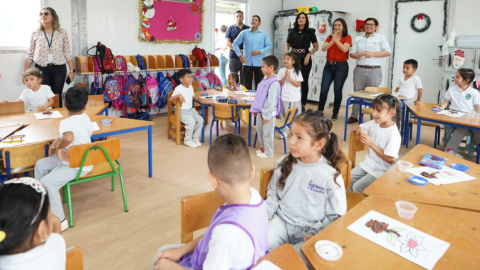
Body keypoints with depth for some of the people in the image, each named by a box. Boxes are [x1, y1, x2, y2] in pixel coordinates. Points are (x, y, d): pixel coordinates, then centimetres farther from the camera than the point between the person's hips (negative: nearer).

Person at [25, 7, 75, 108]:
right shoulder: (35, 34, 5)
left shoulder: (62, 33, 4)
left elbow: (68, 53, 5)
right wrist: (25, 73, 4)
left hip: (59, 69, 0)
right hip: (41, 69, 1)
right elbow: (29, 55, 8)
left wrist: (72, 70, 0)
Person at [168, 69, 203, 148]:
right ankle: (188, 140, -9)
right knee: (191, 121, -29)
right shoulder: (178, 88, -14)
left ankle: (195, 138, 2)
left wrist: (196, 98, 1)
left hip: (191, 109, 7)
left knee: (200, 120, -14)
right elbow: (170, 99, -19)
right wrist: (178, 95, -34)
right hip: (182, 111, -7)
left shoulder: (191, 87, 8)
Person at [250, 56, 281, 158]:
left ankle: (268, 152, 18)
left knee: (267, 133, 3)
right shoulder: (265, 79, 8)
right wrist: (255, 109, 17)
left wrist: (267, 115, -20)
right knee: (259, 130, 20)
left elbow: (271, 101, -22)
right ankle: (264, 148, 37)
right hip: (261, 111, 9)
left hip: (268, 113, -9)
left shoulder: (274, 83, -22)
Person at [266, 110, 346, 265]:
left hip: (309, 231, -3)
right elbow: (273, 194, 12)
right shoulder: (284, 163, -2)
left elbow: (337, 216, -7)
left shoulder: (330, 176, -15)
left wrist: (315, 232, -18)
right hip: (281, 221, 4)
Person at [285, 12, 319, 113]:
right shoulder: (292, 31, 8)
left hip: (305, 58, -2)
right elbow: (287, 45, 13)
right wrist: (286, 53, -6)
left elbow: (316, 46, 3)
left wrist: (309, 55, -10)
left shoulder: (310, 32, 2)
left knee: (304, 81, 2)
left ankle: (303, 105, 9)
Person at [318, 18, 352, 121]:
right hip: (329, 65, 3)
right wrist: (332, 41, -12)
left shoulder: (347, 37, 3)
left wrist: (336, 39, -8)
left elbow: (344, 49, -14)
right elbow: (323, 48, -1)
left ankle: (335, 113, 11)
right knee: (324, 89, -4)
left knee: (337, 90, -1)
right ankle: (320, 110, 11)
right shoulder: (330, 37, 13)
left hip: (341, 66, -3)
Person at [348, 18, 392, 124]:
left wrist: (373, 54, -13)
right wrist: (359, 55, -12)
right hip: (359, 69, 3)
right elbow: (351, 53, 10)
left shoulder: (380, 37, 7)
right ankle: (354, 116, 15)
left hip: (374, 70, -3)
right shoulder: (358, 39, 15)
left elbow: (388, 51, -1)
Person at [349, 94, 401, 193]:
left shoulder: (394, 135, -23)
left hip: (381, 170, -7)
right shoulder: (374, 123, -3)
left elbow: (390, 159, -23)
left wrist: (371, 144, -25)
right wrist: (359, 129, -17)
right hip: (368, 163, 7)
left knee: (357, 187, -13)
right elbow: (355, 128, 9)